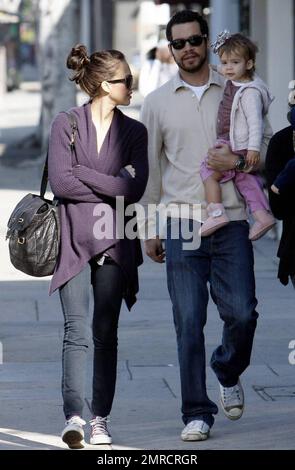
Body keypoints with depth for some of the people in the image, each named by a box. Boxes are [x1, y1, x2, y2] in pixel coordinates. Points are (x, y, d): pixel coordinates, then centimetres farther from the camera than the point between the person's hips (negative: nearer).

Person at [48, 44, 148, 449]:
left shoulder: (134, 131, 9)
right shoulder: (66, 124, 2)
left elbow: (135, 188, -4)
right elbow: (60, 182, -9)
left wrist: (83, 176, -7)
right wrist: (111, 188, -6)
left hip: (115, 243, 2)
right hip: (74, 240, -2)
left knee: (106, 333, 2)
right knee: (76, 330, -12)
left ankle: (100, 421, 6)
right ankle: (74, 416, -19)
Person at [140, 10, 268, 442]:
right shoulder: (157, 102, 7)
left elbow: (264, 148, 13)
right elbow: (149, 168, 12)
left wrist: (238, 160, -9)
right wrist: (150, 228, 10)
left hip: (230, 220, 0)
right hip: (182, 223, 0)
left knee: (242, 313, -6)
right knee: (189, 322, -4)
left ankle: (228, 373, 25)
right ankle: (197, 413, 3)